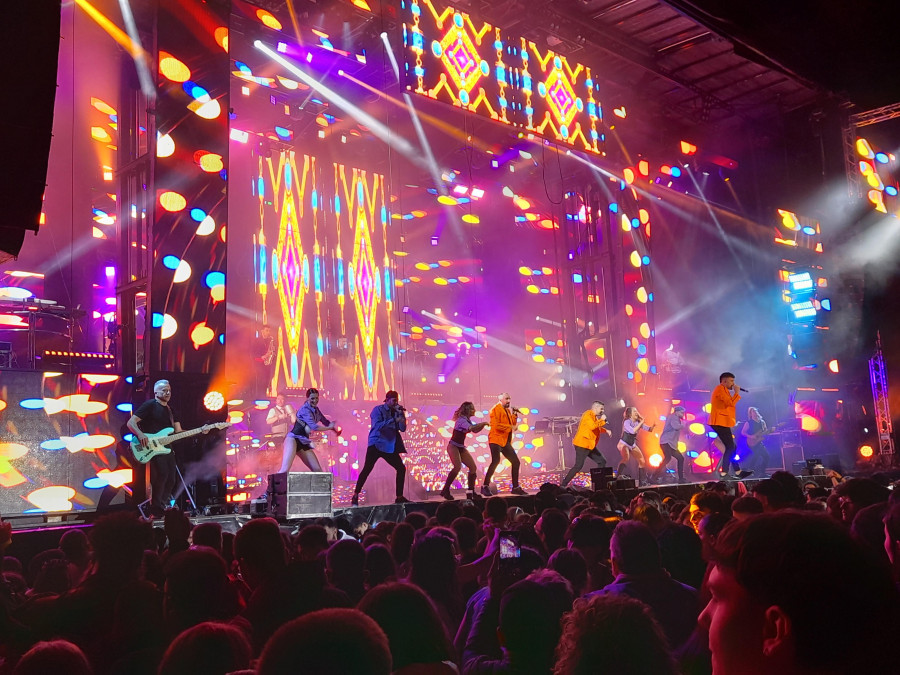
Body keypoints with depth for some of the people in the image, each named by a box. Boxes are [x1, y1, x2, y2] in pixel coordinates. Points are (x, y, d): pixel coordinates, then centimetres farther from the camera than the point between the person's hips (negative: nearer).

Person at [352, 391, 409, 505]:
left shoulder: (395, 412, 12)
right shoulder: (378, 410, -5)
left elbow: (402, 428, 6)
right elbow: (377, 425, -21)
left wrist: (401, 414, -5)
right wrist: (394, 420, -26)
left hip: (390, 447, 7)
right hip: (376, 444, -6)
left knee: (401, 468, 4)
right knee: (367, 469, -12)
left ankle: (399, 497, 12)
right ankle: (355, 497, -7)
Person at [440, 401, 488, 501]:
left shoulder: (467, 420, 10)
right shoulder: (461, 420, -18)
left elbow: (475, 430, 16)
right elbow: (471, 428, -35)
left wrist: (482, 425, -1)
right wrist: (483, 423, -26)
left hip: (461, 447, 9)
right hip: (453, 446, -9)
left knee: (473, 467, 2)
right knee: (457, 467, -26)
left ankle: (471, 491, 10)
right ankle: (445, 490, -17)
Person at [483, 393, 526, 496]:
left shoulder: (507, 410, 21)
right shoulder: (496, 409, -5)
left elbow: (513, 425, 19)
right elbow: (495, 425, -17)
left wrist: (514, 415, 7)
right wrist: (510, 427, -19)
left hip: (506, 441, 9)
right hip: (496, 439, -9)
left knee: (515, 462, 8)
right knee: (496, 461, -24)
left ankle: (515, 488, 16)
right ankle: (485, 487, -20)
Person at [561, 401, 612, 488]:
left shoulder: (594, 416, 16)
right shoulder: (588, 415, -15)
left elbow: (597, 428, 33)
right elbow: (592, 426, -32)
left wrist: (606, 430, 18)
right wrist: (602, 420, -19)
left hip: (590, 446, 10)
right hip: (582, 445, -10)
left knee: (602, 461, 9)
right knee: (578, 466, -13)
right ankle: (563, 485, -10)